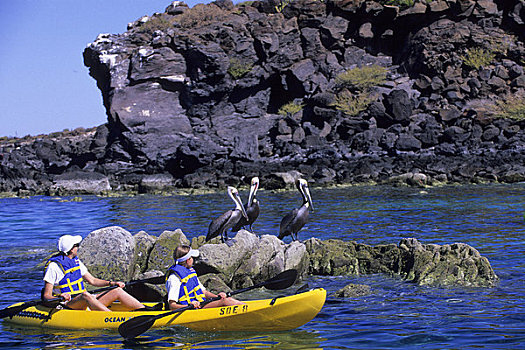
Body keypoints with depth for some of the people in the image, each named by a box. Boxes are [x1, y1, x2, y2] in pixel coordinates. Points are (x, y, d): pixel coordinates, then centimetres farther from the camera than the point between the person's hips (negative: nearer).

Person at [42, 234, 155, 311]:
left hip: (85, 303, 8)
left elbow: (92, 280, 19)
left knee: (117, 291, -3)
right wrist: (61, 297, -35)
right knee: (85, 295, -39)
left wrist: (112, 283, 5)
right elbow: (46, 296, -14)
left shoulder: (76, 262, 13)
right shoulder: (54, 266, -11)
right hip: (67, 305, -8)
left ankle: (146, 310, -10)